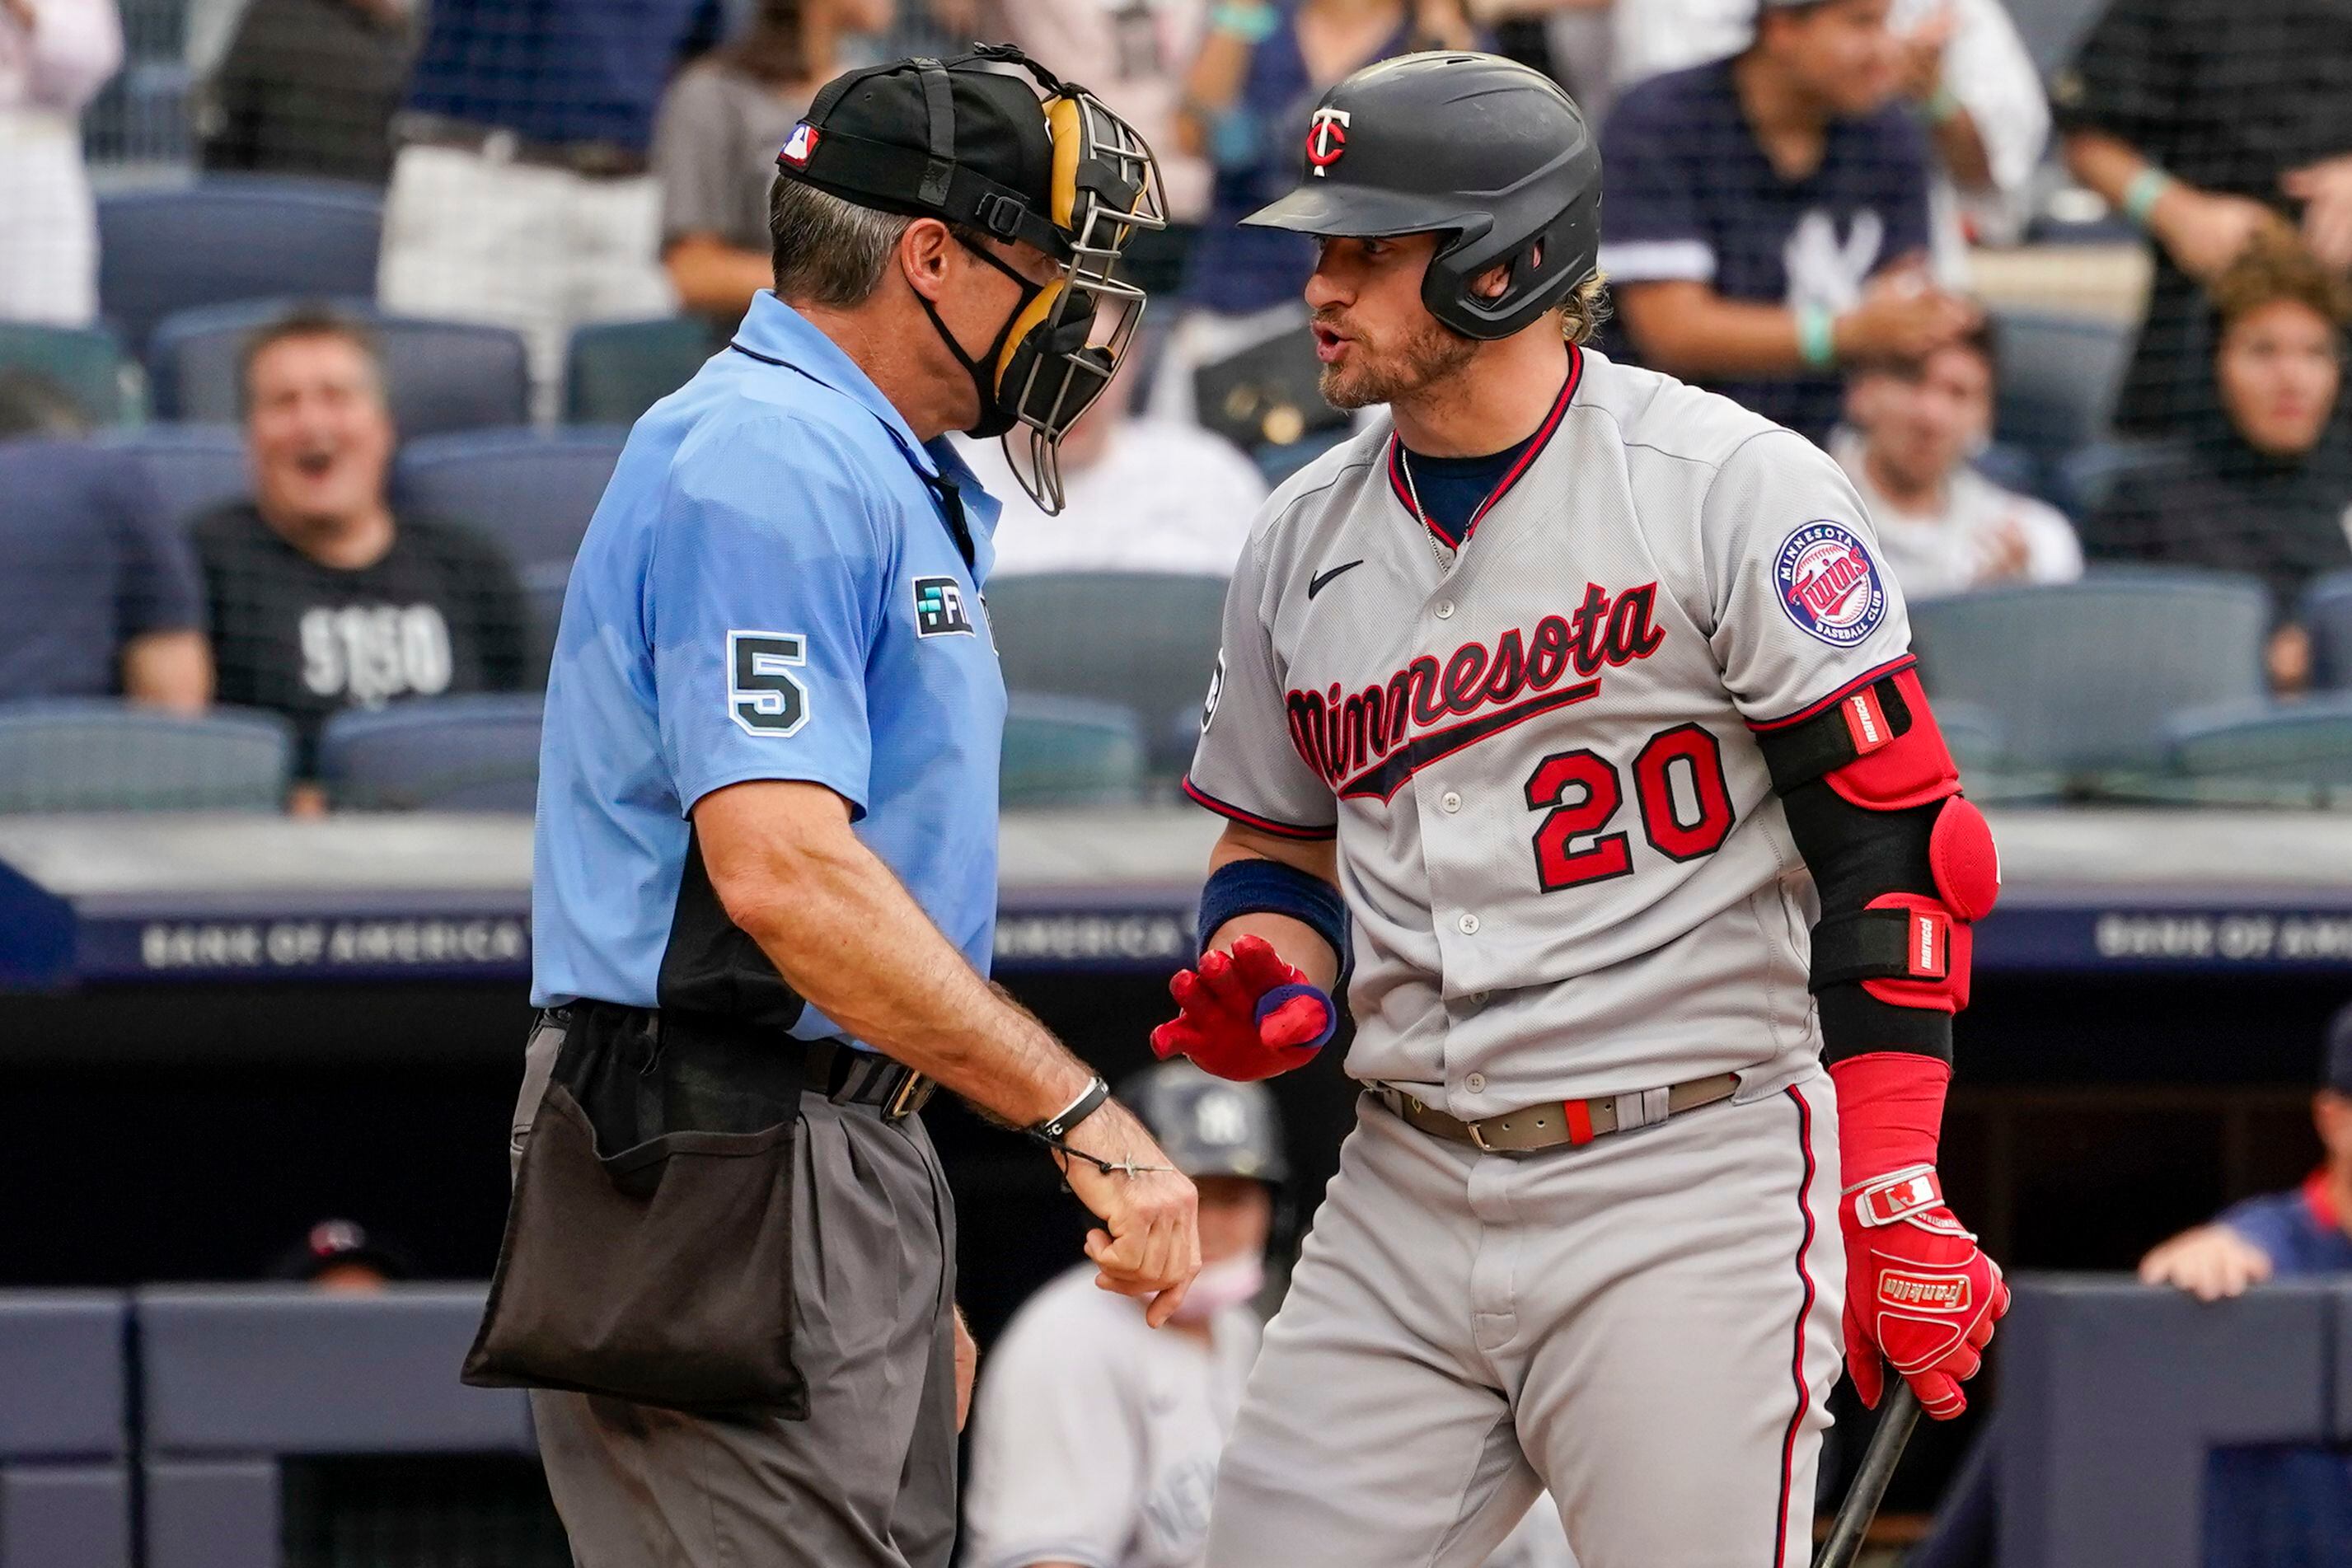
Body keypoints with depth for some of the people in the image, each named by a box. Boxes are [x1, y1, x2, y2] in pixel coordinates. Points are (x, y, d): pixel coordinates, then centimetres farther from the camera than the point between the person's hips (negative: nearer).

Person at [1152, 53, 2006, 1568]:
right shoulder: (1302, 541, 12)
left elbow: (1900, 838, -10)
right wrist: (1273, 983, -1)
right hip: (1405, 1199, 6)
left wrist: (1898, 1201, -17)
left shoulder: (1730, 488, -8)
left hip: (1690, 1191, -6)